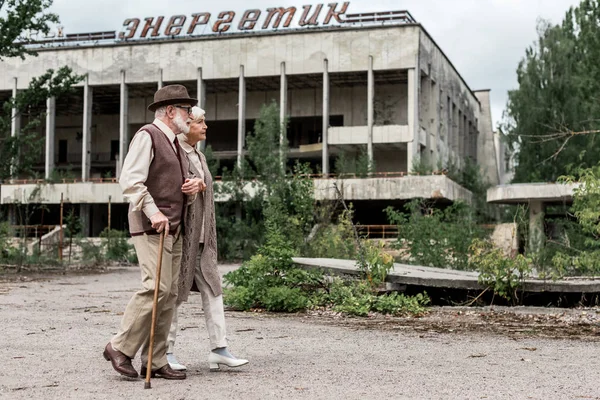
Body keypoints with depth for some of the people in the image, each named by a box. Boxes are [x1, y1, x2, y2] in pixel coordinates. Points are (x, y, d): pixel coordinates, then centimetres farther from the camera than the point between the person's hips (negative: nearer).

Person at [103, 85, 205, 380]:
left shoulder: (176, 145, 22)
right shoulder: (148, 136, -6)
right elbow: (130, 180, -16)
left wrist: (192, 189, 7)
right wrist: (153, 212, -24)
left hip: (173, 228, 9)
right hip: (150, 227, -9)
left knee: (169, 294, 4)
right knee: (157, 287, -17)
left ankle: (156, 361, 7)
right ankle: (120, 347, -5)